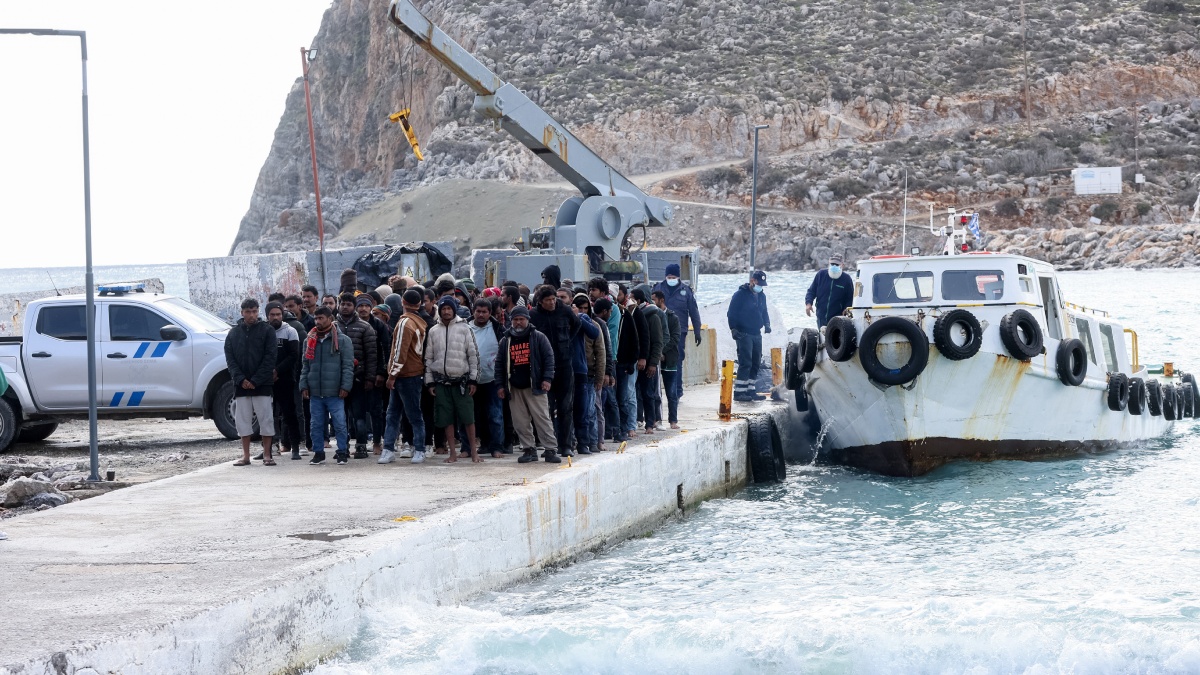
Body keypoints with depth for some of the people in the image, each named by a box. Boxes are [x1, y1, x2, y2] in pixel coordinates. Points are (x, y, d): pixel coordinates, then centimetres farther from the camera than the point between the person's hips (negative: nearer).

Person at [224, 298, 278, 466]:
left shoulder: (267, 330, 0)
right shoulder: (233, 333, 9)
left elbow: (270, 357, -6)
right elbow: (229, 358, 5)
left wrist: (255, 380, -12)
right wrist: (241, 379, -9)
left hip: (262, 383, -3)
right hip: (241, 383, 3)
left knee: (266, 418, -2)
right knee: (243, 419, 4)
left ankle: (266, 455, 3)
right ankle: (245, 456, 9)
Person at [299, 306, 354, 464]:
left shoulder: (343, 340, -1)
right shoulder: (310, 340, 12)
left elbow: (348, 366, -3)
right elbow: (305, 366, 14)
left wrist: (345, 387, -10)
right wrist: (304, 386, 6)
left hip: (334, 392, -4)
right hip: (315, 392, 4)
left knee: (340, 424, -3)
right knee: (316, 425, 7)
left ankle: (342, 452, 6)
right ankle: (318, 453, 16)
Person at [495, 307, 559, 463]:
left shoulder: (538, 337, 3)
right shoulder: (505, 341, 13)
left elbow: (549, 358, -1)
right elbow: (499, 364, 13)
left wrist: (547, 378, -11)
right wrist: (500, 385, 6)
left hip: (534, 387, -4)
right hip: (514, 389, 4)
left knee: (542, 418, -8)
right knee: (520, 422, 2)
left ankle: (550, 449, -6)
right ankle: (529, 449, 10)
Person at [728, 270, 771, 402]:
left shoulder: (761, 296, 14)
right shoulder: (740, 294, -8)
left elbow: (764, 312, 24)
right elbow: (731, 313, -8)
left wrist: (766, 324, 6)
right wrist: (733, 328, -16)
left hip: (756, 334, 8)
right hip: (744, 335, -8)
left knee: (755, 364, 8)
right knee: (745, 363, -14)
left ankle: (749, 390, 15)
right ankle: (739, 392, -14)